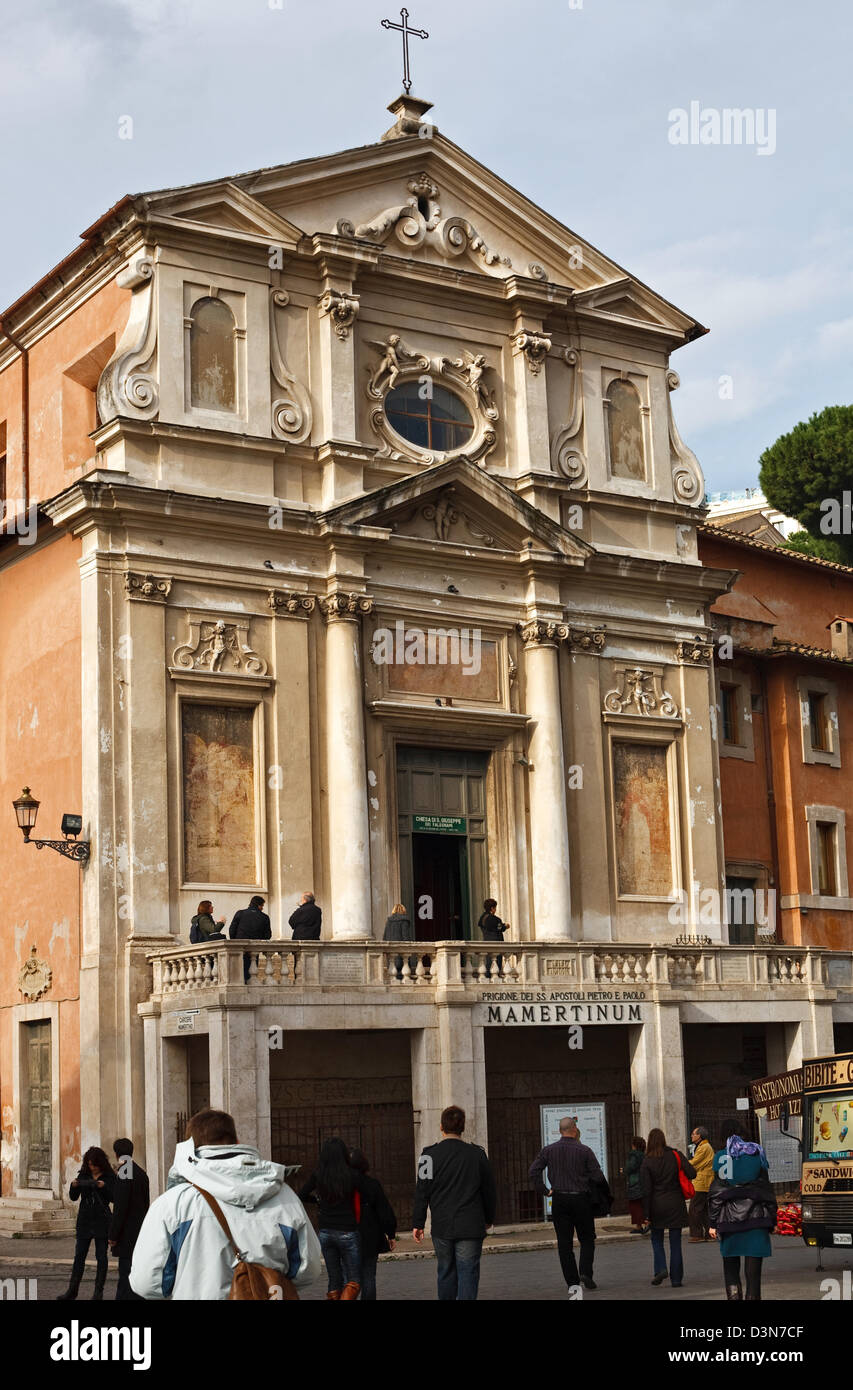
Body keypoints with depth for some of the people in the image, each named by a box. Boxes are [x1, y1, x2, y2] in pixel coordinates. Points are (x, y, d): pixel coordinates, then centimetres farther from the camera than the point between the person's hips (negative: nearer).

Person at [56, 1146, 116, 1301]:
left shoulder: (109, 1177, -3)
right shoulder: (83, 1175, 6)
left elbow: (114, 1198, -10)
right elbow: (74, 1197, 5)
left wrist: (104, 1187, -26)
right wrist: (74, 1186, -15)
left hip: (101, 1221, -3)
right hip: (84, 1220, 3)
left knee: (101, 1256, 1)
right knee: (79, 1255, 4)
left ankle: (99, 1291, 7)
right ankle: (72, 1290, 9)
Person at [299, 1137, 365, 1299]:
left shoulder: (318, 1175, -2)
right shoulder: (354, 1175, -9)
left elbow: (301, 1196, 9)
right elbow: (363, 1198, 3)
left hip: (325, 1232, 3)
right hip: (347, 1232, -3)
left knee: (334, 1280, 13)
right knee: (353, 1281, 3)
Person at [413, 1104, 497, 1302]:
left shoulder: (430, 1155, -3)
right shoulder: (477, 1154, 0)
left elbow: (422, 1191, -3)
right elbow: (490, 1190, 8)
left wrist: (418, 1224, 3)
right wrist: (489, 1219, 21)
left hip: (441, 1228, 1)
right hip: (470, 1227, -1)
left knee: (446, 1273, 15)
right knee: (468, 1273, 0)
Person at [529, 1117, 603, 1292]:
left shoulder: (548, 1150, 0)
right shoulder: (584, 1151, -6)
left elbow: (534, 1170, -5)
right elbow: (598, 1177, -7)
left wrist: (544, 1190, 2)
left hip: (559, 1200, 2)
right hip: (581, 1199, -2)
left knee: (564, 1242, 6)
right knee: (587, 1239, 11)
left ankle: (572, 1281, 4)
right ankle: (585, 1272, -7)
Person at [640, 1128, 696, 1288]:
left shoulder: (647, 1161, -6)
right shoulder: (675, 1155, -3)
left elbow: (646, 1190, -6)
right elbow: (692, 1173, -11)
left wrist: (646, 1214, -3)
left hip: (657, 1205, -1)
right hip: (676, 1203, 1)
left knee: (657, 1239, 16)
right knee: (675, 1242, 7)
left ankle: (660, 1268, -5)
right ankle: (676, 1279, 7)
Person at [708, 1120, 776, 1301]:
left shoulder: (721, 1157, 2)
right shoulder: (757, 1154, 5)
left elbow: (715, 1192, 0)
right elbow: (766, 1189, 5)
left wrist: (713, 1223, 5)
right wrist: (772, 1219, 9)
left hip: (729, 1217, 0)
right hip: (755, 1217, 0)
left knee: (730, 1267, 11)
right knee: (753, 1270, 2)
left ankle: (733, 1295, -6)